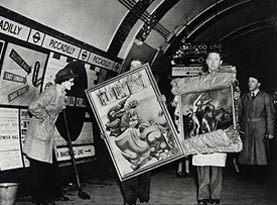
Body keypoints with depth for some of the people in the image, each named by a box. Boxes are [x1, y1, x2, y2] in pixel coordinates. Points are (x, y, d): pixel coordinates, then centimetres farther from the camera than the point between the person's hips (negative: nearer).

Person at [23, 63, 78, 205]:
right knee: (38, 165, 1)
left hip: (48, 132, 9)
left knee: (51, 163, 15)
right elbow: (33, 107, -27)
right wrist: (45, 117, -15)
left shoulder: (62, 94, 7)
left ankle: (54, 192, 26)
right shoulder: (51, 92, -21)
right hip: (38, 132, -9)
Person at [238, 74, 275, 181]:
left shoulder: (265, 96, 1)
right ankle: (245, 173, 14)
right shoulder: (244, 97, 10)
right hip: (246, 129, 3)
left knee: (260, 151, 2)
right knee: (245, 151, 3)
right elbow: (241, 114, 10)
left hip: (260, 129, -2)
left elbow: (270, 115, -1)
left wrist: (270, 131, -5)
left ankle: (259, 175, 15)